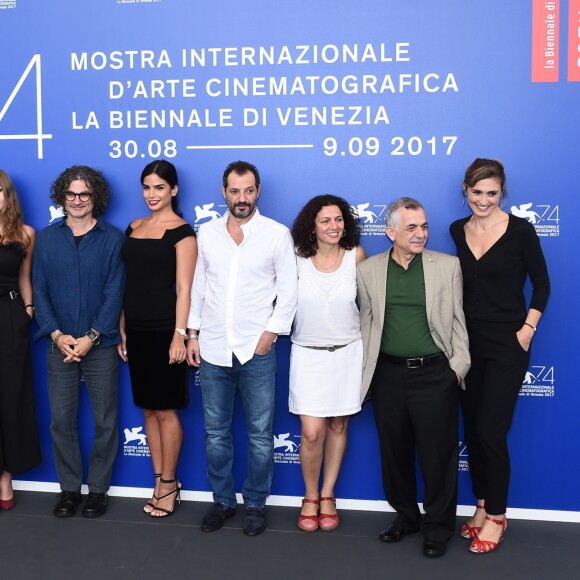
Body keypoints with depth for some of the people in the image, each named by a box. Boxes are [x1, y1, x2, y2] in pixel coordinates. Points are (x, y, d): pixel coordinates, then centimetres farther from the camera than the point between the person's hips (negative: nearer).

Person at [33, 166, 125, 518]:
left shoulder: (112, 238, -1)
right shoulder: (47, 238, 7)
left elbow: (114, 293, -6)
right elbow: (39, 290, 4)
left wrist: (91, 337, -13)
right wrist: (57, 335, -9)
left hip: (101, 345, -2)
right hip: (59, 345, 2)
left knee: (105, 421, 5)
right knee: (62, 420, 7)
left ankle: (98, 489, 21)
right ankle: (69, 488, 22)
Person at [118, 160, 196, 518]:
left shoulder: (181, 231, -7)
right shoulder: (133, 228, 12)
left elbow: (184, 289, -11)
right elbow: (127, 283, 13)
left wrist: (179, 334, -16)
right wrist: (122, 330, 12)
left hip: (164, 330, -6)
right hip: (136, 330, 7)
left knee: (165, 410, 3)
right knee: (148, 409, 12)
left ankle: (168, 484, 18)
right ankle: (162, 481, 24)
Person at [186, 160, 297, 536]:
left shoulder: (277, 234, -3)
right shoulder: (206, 233, 6)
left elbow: (288, 291, -3)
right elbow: (197, 287, 10)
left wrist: (269, 336, -8)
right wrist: (192, 335, 6)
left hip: (256, 351, -3)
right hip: (212, 350, 3)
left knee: (260, 434, 6)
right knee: (216, 432, 11)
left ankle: (256, 504, 22)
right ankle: (223, 500, 27)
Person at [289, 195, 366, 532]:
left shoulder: (356, 256, -5)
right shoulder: (297, 259, -7)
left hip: (347, 352, 1)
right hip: (308, 353, -1)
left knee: (338, 426, 10)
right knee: (312, 432, -5)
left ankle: (328, 496, 27)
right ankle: (310, 497, 18)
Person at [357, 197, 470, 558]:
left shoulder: (448, 266, 1)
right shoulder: (368, 270, 4)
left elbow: (459, 321, 3)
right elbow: (367, 324, 7)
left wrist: (459, 365, -4)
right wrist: (366, 371, 6)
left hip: (434, 374, -2)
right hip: (388, 375, 2)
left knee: (437, 454, 5)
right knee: (395, 452, 13)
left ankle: (438, 525, 23)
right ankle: (406, 515, 33)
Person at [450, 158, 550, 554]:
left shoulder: (520, 230, -8)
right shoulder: (458, 231, 5)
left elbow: (541, 285, -2)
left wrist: (527, 330, -9)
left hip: (506, 345, -5)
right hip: (468, 343, 5)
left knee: (491, 432, -4)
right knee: (472, 429, 10)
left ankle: (496, 516, 13)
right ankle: (482, 506, 27)